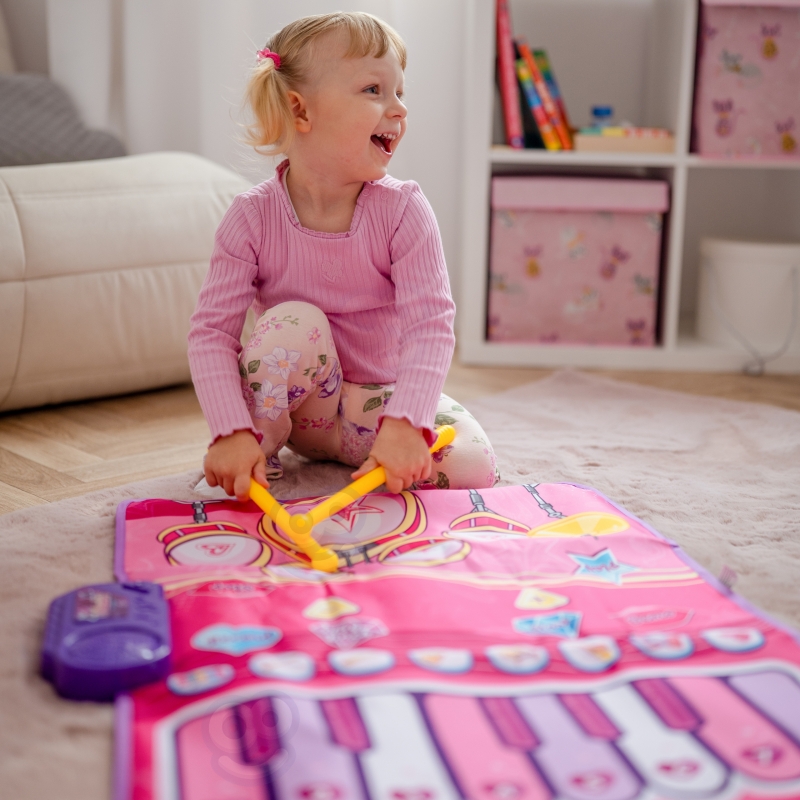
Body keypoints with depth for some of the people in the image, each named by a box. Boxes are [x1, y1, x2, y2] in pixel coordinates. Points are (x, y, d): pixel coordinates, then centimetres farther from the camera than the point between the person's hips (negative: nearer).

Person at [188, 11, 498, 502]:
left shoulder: (402, 210, -15)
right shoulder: (252, 218, -15)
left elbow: (431, 324, -24)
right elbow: (212, 330, -17)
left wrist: (404, 423, -41)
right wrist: (232, 433, -32)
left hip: (379, 398, 1)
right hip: (298, 404, -1)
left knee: (471, 467, -21)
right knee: (294, 324, -32)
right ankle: (263, 447, -8)